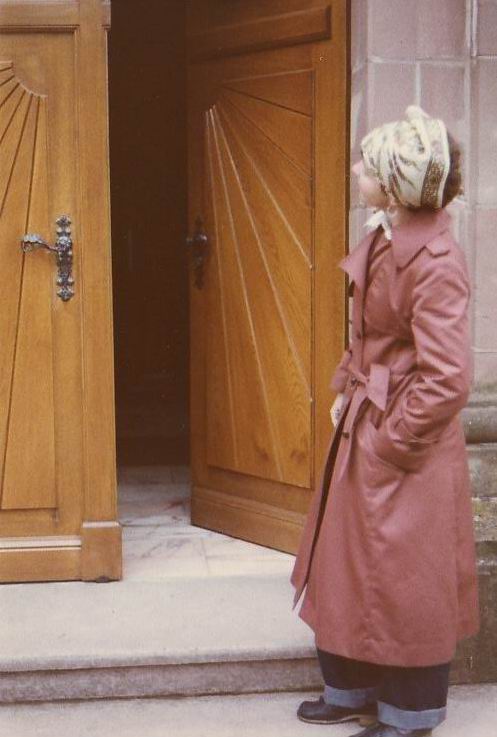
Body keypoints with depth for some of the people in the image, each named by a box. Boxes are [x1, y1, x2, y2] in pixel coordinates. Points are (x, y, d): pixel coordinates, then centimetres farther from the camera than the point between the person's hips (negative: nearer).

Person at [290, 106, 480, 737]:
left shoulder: (435, 263, -24)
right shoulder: (383, 238, 4)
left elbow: (446, 381, -25)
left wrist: (389, 443, -18)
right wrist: (345, 389, 10)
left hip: (404, 445, -9)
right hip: (362, 427, 9)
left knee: (405, 585, 6)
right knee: (348, 566, 19)